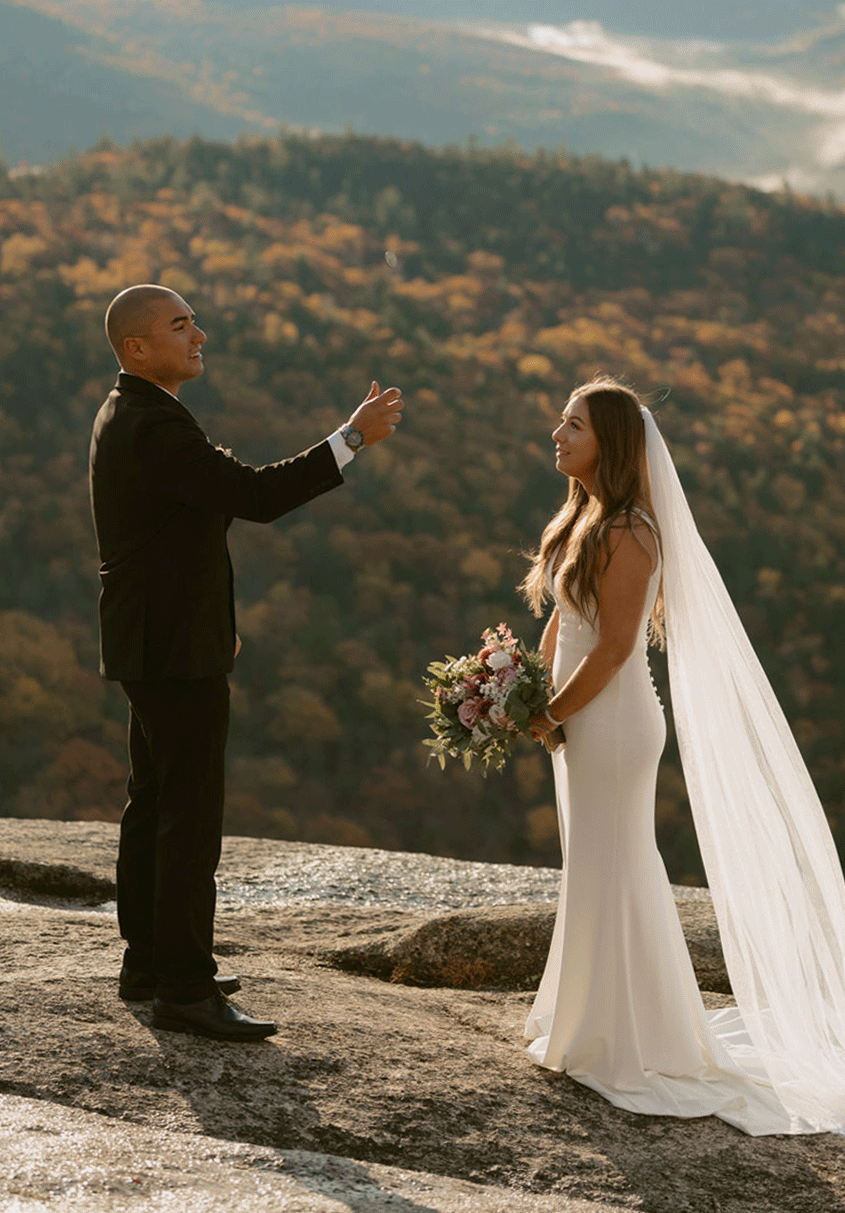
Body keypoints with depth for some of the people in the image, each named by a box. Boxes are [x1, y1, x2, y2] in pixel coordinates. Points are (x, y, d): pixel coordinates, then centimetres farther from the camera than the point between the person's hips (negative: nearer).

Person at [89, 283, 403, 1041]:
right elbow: (257, 496, -26)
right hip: (176, 651, -11)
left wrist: (212, 618, 23)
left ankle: (148, 963, 24)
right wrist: (356, 436, -22)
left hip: (152, 644, 11)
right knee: (192, 817, -8)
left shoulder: (127, 416, 13)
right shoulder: (155, 427, -21)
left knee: (154, 804, 15)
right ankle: (185, 990, -4)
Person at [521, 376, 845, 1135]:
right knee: (596, 876, 18)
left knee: (613, 879, 1)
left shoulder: (626, 537, -20)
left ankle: (628, 1046, 14)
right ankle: (589, 1028, 31)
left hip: (613, 725, -9)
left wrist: (549, 718, -13)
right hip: (582, 719, 9)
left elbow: (613, 650, -22)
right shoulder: (584, 520, 9)